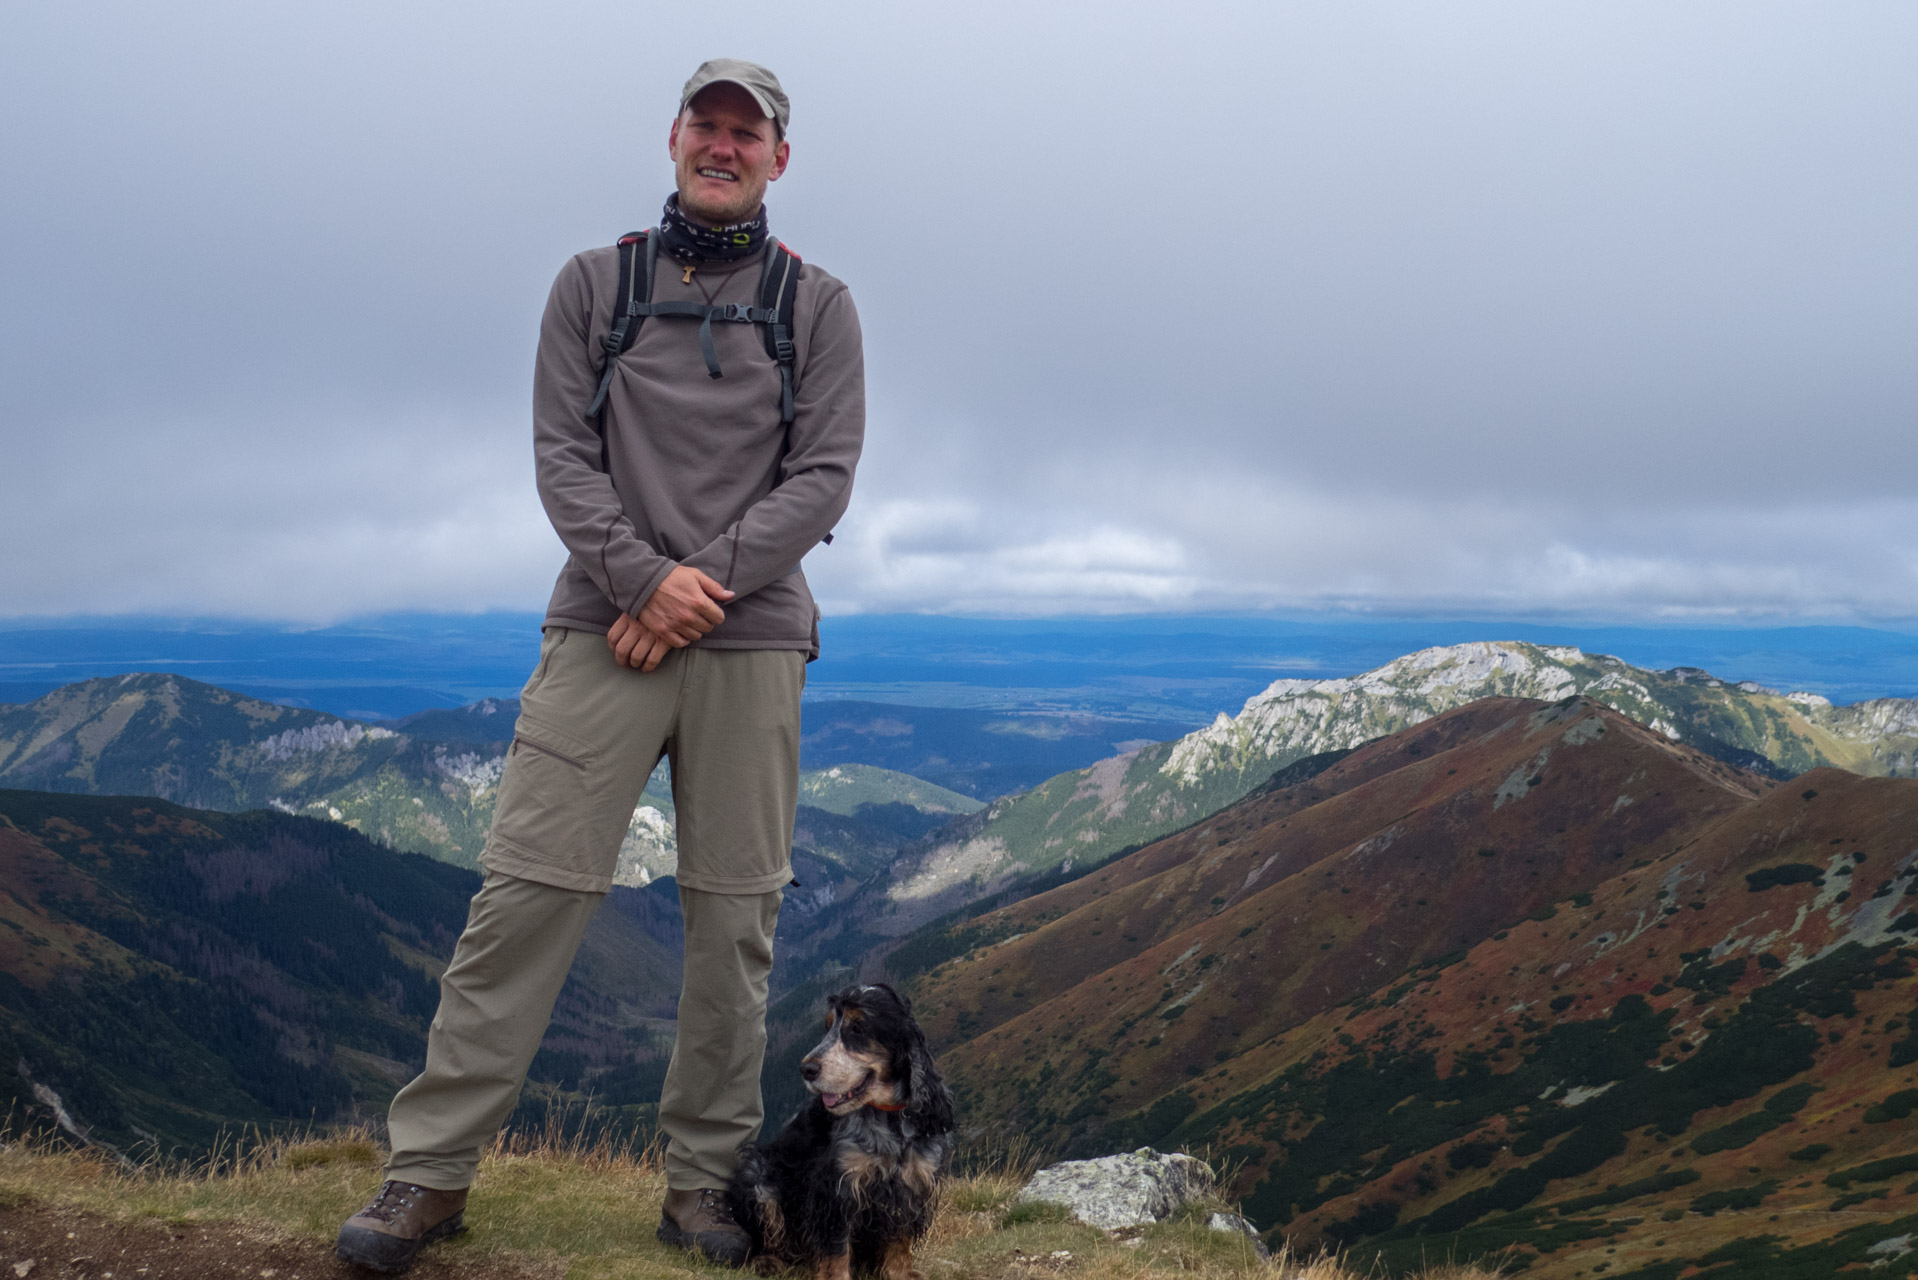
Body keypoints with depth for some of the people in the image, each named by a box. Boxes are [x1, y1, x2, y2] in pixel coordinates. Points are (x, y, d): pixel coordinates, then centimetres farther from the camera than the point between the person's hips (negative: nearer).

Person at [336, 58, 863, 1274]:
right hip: (602, 631, 0)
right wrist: (641, 576, -12)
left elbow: (823, 476, 0)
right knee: (527, 891, -3)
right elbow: (562, 452, 4)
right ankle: (432, 1169, 7)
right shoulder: (593, 282, 12)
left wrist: (701, 586, -11)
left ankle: (705, 1182, 15)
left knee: (734, 919, 3)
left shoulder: (818, 305, 9)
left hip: (752, 641, 0)